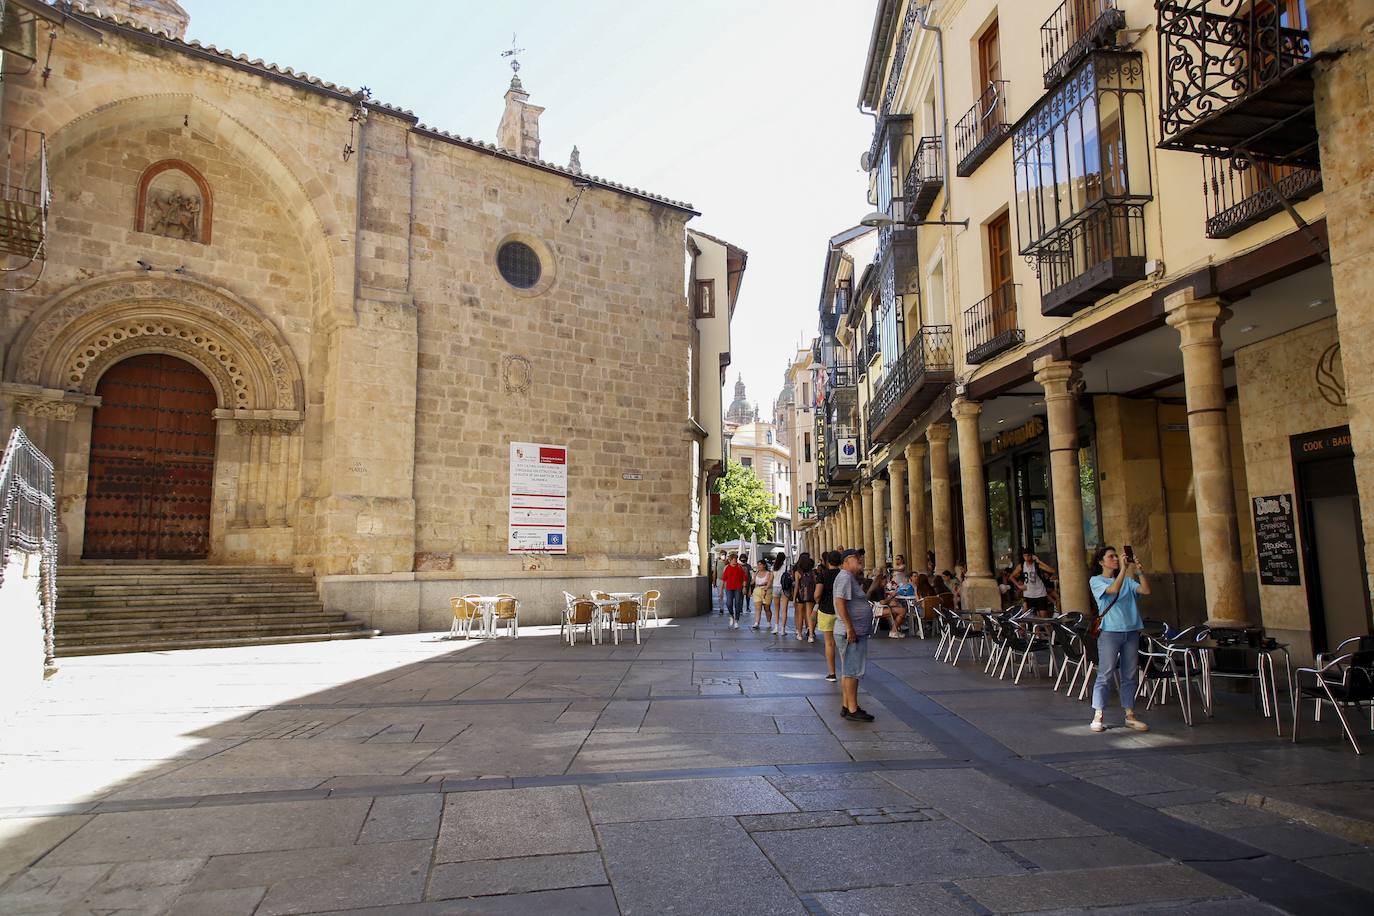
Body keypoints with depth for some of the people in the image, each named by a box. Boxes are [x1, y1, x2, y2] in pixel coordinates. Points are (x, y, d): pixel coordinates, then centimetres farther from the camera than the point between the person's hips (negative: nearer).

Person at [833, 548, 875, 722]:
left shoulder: (851, 578, 19)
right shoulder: (845, 576, -14)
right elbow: (840, 602, -23)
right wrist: (850, 628, -26)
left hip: (856, 632, 11)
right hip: (851, 633, -11)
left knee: (848, 671, 14)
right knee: (852, 671, -6)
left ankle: (847, 707, 20)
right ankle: (852, 710, -2)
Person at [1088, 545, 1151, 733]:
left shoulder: (1127, 581, 14)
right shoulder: (1096, 581, 0)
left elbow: (1146, 590, -2)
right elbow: (1113, 590, -18)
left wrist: (1139, 571, -9)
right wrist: (1123, 569, -18)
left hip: (1131, 631, 5)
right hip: (1110, 632, -5)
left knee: (1130, 676, 10)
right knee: (1105, 675, -4)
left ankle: (1130, 716, 18)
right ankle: (1097, 717, 0)